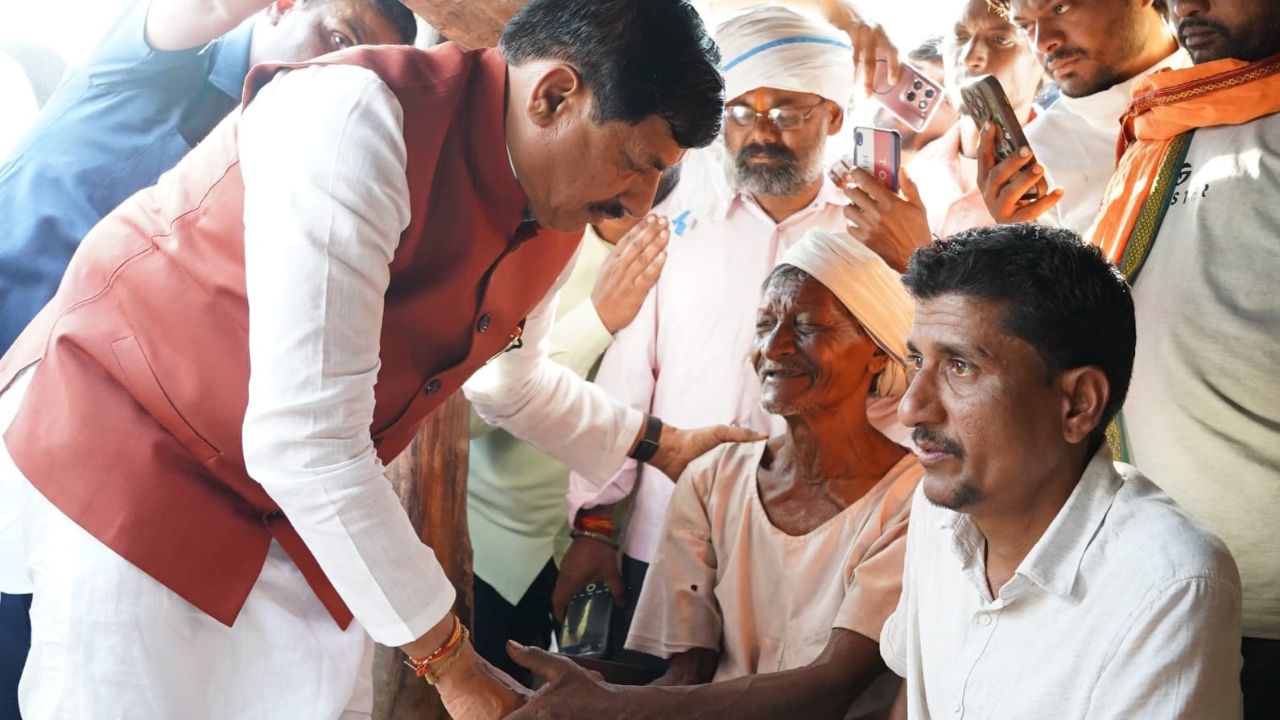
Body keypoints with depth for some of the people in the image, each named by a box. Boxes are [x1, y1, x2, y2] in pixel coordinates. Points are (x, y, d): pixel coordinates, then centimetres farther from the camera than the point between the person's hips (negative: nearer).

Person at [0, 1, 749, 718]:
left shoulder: (557, 226, -3)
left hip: (302, 498, 7)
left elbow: (515, 383, 20)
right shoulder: (356, 118, -30)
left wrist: (661, 444, 19)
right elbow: (300, 439, -32)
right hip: (121, 439, -6)